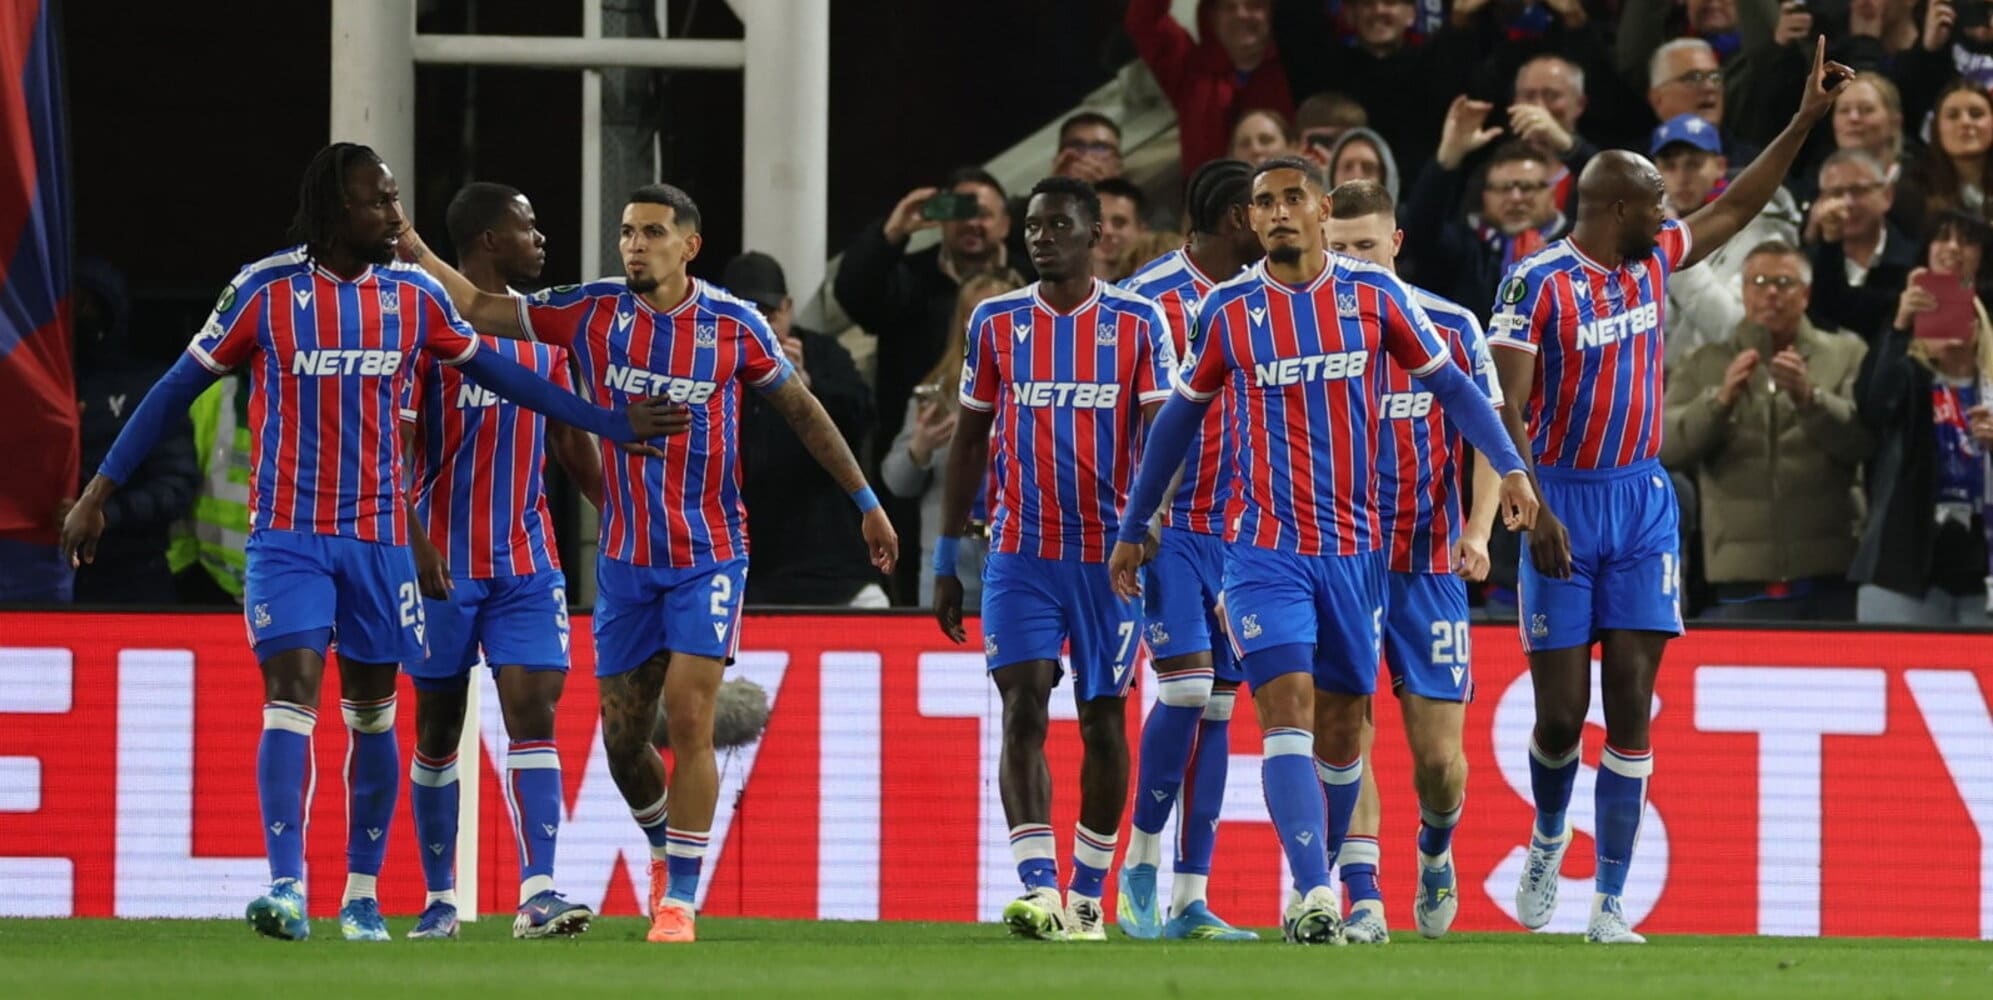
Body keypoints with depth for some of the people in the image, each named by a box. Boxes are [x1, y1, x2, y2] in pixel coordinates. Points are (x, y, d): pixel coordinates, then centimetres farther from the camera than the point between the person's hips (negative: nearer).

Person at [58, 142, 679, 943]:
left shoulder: (415, 297, 3)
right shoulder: (266, 291, -6)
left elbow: (500, 375, 15)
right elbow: (178, 388, 0)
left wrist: (611, 423, 16)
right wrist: (100, 490, 0)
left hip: (379, 536, 3)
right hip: (288, 534, -3)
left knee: (372, 711, 8)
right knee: (291, 695, -16)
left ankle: (363, 896, 18)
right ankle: (287, 889, -23)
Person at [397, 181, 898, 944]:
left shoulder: (735, 326, -5)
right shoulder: (594, 311, -1)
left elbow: (802, 410, 7)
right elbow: (480, 310, 2)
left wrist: (866, 501, 10)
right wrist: (415, 251, -10)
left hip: (708, 555, -3)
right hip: (626, 560, 3)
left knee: (688, 718, -14)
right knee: (622, 737, 7)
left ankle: (680, 898, -9)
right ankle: (666, 848, 35)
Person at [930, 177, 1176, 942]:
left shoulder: (1138, 324, 0)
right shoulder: (995, 322, 6)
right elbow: (969, 441, 12)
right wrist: (945, 561, 10)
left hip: (1109, 555, -1)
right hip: (1019, 555, 1)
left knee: (1104, 719, 7)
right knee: (1023, 710, -13)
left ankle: (1087, 895, 17)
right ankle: (1038, 889, -20)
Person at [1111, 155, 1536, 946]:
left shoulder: (1374, 295, 2)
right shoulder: (1229, 310, 3)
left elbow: (1449, 384, 11)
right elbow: (1180, 415, 14)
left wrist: (1509, 467, -2)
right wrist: (1132, 530, 18)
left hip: (1354, 547, 2)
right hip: (1265, 547, -2)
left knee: (1341, 730, 7)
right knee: (1287, 708, -18)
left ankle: (1313, 888, 24)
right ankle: (1314, 896, -28)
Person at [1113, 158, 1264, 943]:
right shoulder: (1150, 296, -8)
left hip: (1241, 528, 6)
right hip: (1168, 526, -6)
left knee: (1217, 706, 4)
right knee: (1185, 684, -17)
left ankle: (1190, 899, 6)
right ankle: (1140, 862, 0)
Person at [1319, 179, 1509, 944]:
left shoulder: (1451, 327, 0)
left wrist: (1478, 530, -9)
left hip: (1428, 566, 0)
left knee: (1438, 754, 0)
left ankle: (1435, 852, 30)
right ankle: (1364, 901, -6)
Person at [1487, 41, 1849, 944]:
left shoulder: (1653, 260, 6)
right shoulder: (1538, 284, -13)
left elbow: (1736, 206, 21)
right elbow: (1505, 412, -16)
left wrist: (1805, 119, 17)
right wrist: (1535, 514, -24)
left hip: (1643, 499, 5)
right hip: (1565, 503, -5)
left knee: (1631, 705, -4)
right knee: (1561, 711, -1)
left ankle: (1610, 905, -4)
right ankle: (1548, 836, 32)